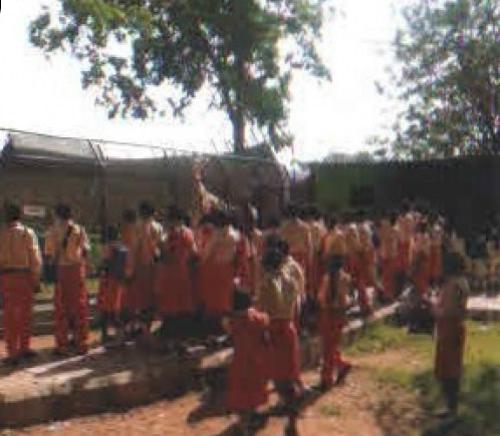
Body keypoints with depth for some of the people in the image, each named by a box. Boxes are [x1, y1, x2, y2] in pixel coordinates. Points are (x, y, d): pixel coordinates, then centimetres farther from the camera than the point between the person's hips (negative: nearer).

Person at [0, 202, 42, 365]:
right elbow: (35, 259, -6)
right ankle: (24, 348, 21)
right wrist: (36, 280, 2)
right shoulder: (28, 233, -4)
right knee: (24, 314, 13)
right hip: (24, 276, 0)